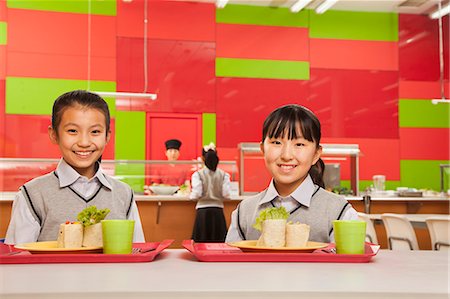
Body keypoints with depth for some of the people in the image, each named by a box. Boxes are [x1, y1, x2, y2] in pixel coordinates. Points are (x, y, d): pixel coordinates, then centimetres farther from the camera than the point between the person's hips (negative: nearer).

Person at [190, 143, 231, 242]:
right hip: (218, 210, 2)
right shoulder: (224, 175, 1)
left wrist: (190, 195, 10)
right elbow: (226, 195, -4)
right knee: (218, 241, 6)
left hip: (203, 210, -1)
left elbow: (197, 194, -11)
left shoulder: (197, 174, -4)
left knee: (202, 242, 3)